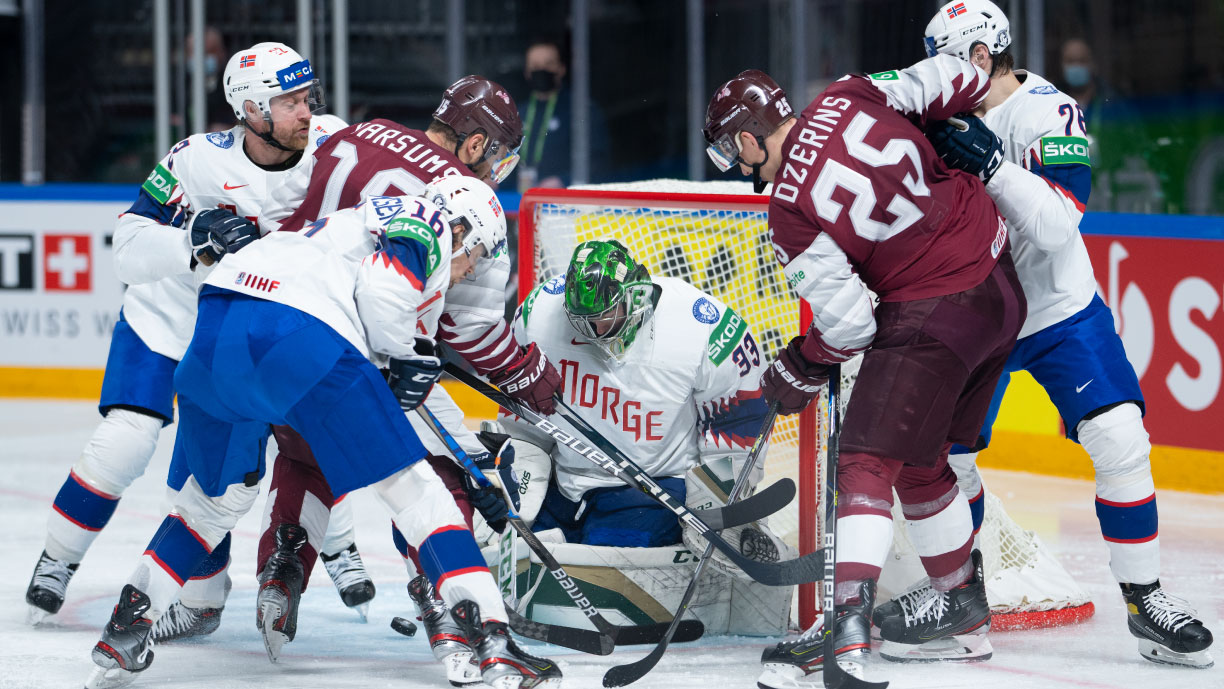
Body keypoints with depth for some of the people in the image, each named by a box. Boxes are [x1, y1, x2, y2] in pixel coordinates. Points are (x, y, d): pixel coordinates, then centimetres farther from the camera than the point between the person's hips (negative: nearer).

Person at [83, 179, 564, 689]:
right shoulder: (429, 225, 15)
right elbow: (383, 288, -7)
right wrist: (406, 354, 10)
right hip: (301, 334, -8)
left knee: (221, 490, 28)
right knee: (412, 488, 2)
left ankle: (123, 634, 22)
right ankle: (494, 643, -3)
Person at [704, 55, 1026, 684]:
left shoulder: (790, 213, -14)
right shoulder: (849, 98, 2)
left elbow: (847, 322, -14)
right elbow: (957, 80, 5)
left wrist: (796, 373, 3)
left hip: (933, 316, -9)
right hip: (1002, 287, 9)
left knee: (867, 466, -10)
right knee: (919, 462, 22)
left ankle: (846, 633, -23)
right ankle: (964, 609, 33)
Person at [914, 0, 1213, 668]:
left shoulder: (1049, 112, -20)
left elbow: (1058, 225, -31)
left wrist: (990, 163, -38)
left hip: (1061, 312, -5)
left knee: (1119, 439, -16)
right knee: (941, 452, 1)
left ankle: (1143, 598, -5)